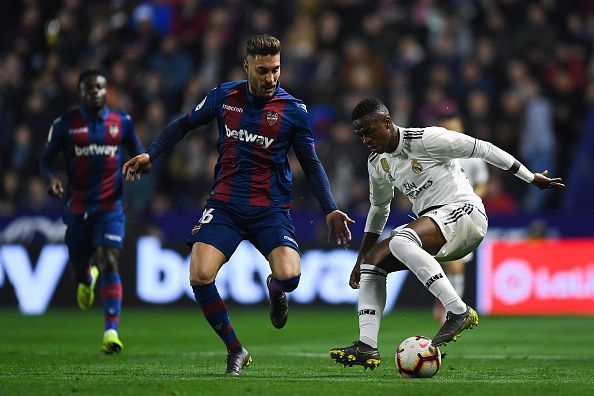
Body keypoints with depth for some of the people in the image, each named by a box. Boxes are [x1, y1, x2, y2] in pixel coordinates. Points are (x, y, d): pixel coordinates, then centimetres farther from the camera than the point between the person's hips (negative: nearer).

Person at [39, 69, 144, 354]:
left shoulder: (121, 122, 3)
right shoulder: (65, 124, -1)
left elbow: (137, 152, 15)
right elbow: (45, 160, 3)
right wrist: (51, 179, -19)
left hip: (110, 205, -1)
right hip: (77, 206, 1)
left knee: (109, 263, -17)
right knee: (79, 267, 9)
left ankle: (111, 332, -22)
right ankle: (87, 278, 52)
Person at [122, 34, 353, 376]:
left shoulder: (294, 111, -4)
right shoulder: (224, 96, 2)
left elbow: (311, 164, 4)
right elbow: (186, 123, 19)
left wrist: (330, 210, -4)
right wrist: (151, 154, 13)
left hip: (271, 210, -2)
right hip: (224, 206, 2)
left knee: (289, 277, -25)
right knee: (200, 276, -20)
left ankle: (275, 289, 18)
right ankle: (235, 350, 2)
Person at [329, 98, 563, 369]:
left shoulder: (425, 139, -13)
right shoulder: (377, 163, 12)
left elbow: (481, 149, -7)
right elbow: (379, 209, 28)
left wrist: (532, 178, -2)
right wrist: (360, 258, 27)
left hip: (463, 212, -8)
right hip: (430, 222, 9)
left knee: (399, 242, -32)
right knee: (372, 261, -4)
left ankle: (459, 312, -33)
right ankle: (367, 347, -12)